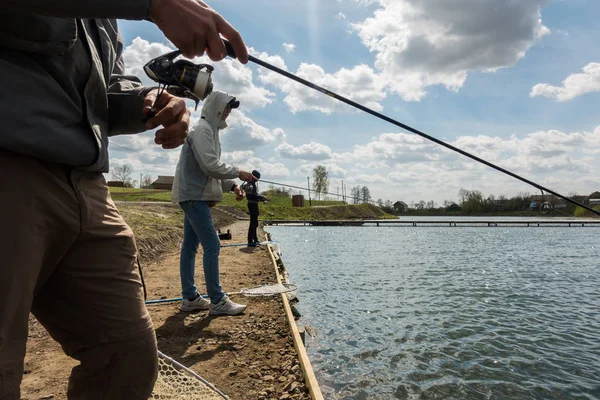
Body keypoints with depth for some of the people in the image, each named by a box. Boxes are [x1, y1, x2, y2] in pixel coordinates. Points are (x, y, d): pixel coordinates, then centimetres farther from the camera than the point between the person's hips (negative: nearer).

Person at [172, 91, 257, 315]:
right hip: (194, 195, -10)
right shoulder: (203, 129, -10)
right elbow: (210, 165, -20)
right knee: (212, 246, -10)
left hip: (195, 196, 10)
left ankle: (190, 298, 17)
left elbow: (213, 168, 20)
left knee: (190, 246, 10)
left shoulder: (211, 130, 20)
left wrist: (232, 186, 9)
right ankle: (217, 301, -5)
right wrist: (237, 173, -10)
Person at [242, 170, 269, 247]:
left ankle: (255, 239, 26)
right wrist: (261, 197, -25)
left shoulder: (255, 183, 16)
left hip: (255, 204, 10)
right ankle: (250, 241, -9)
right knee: (253, 222, -11)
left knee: (254, 223, 16)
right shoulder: (250, 184, -14)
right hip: (252, 204, -10)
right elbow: (250, 195, -25)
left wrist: (262, 199, 14)